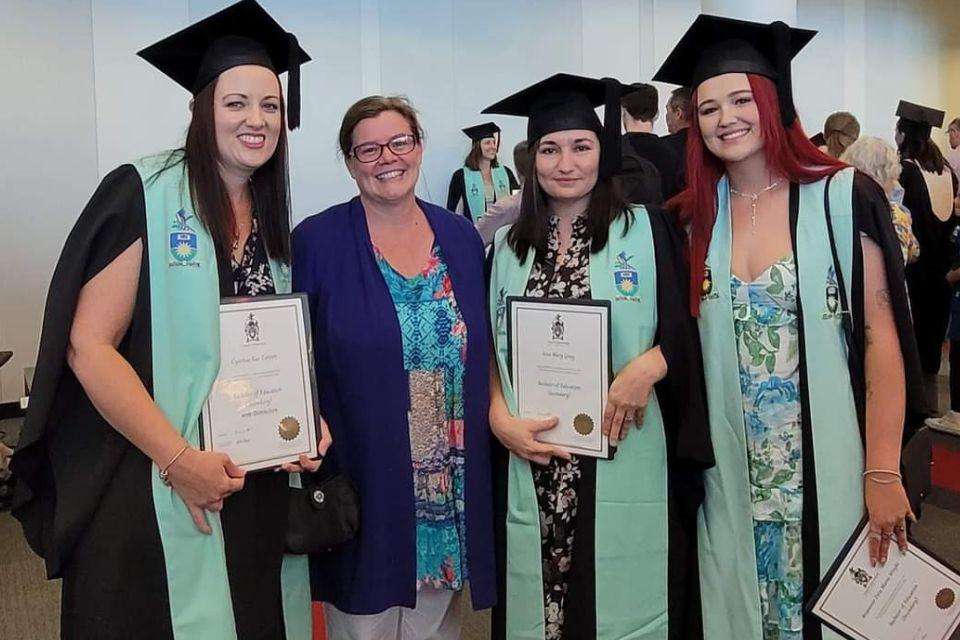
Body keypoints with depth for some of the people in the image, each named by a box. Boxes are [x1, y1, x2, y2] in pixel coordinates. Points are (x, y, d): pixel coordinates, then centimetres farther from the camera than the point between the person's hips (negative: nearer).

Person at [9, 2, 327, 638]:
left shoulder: (272, 221, 8)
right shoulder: (143, 193, -11)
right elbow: (87, 346, -14)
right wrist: (178, 459, -18)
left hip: (258, 484, 6)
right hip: (153, 490, -5)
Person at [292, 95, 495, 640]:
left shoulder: (462, 237, 5)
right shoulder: (316, 242, -6)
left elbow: (482, 350, 11)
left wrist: (501, 424, 3)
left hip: (451, 484, 4)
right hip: (361, 480, -3)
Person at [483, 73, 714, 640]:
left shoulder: (648, 231, 0)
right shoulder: (509, 247, 10)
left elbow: (687, 329, -1)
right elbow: (492, 349, 10)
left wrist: (648, 366, -18)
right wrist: (501, 418, -5)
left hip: (627, 467, -2)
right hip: (532, 466, 3)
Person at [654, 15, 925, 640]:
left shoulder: (844, 197, -8)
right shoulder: (692, 218, 2)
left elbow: (881, 337, -9)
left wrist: (883, 474, -11)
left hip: (828, 469, -3)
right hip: (732, 475, 3)